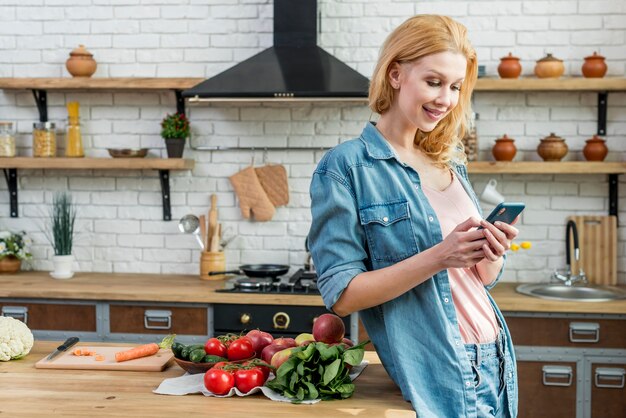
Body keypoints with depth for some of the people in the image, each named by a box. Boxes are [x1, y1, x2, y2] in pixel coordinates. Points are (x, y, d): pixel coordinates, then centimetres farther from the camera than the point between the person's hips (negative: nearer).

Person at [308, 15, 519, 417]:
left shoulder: (452, 164, 10)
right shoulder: (345, 166, -10)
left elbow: (484, 278, 14)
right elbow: (342, 294, -15)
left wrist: (492, 255, -8)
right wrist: (438, 257, -24)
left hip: (496, 366, 7)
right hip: (433, 378, -7)